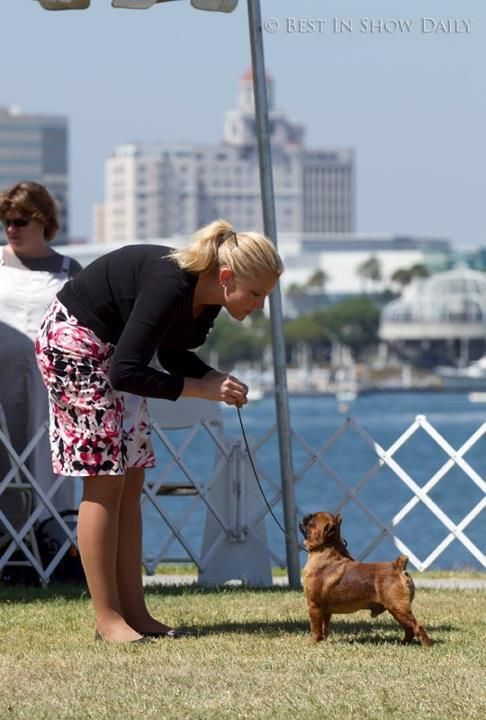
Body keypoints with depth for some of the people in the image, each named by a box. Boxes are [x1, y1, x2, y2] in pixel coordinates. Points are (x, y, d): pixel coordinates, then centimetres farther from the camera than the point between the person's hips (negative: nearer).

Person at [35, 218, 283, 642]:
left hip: (113, 350, 9)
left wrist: (216, 378, -8)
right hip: (73, 343, -9)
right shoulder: (169, 286, -32)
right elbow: (127, 374, -32)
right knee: (105, 481, -10)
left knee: (130, 484, 4)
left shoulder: (206, 299, -5)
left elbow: (173, 354, 12)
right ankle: (108, 619, -7)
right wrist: (204, 389, -27)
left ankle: (134, 612, 5)